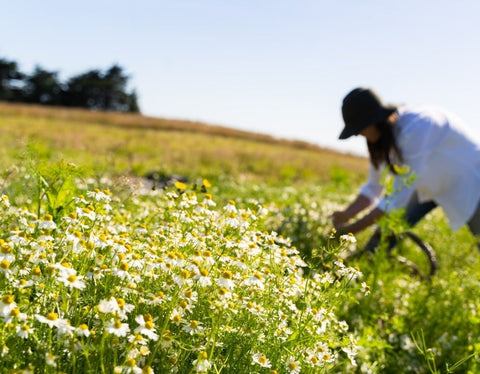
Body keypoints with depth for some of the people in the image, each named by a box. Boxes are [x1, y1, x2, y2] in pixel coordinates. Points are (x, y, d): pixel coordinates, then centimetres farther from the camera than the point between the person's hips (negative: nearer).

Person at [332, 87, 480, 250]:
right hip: (430, 184, 7)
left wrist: (351, 229, -36)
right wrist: (346, 215, -24)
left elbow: (399, 197, -37)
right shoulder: (383, 135, -13)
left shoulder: (418, 126, -37)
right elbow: (373, 187, -6)